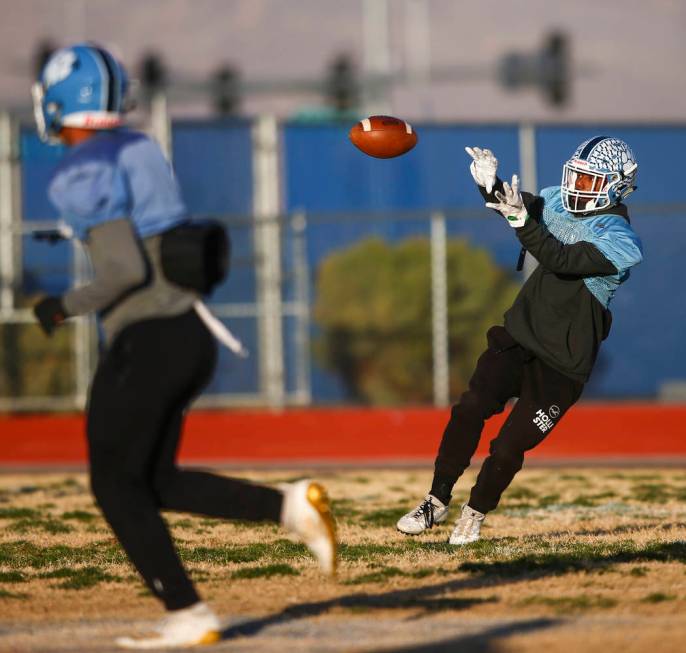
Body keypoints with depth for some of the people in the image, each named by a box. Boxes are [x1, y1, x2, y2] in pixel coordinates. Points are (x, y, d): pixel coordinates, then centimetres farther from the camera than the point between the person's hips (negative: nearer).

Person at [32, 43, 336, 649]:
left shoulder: (84, 173, -14)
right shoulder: (141, 151, 13)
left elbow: (126, 269, -20)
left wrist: (67, 306, -7)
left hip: (146, 342, -8)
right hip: (192, 333, 9)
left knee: (117, 486, 4)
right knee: (158, 482, 17)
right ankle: (291, 503, 2)